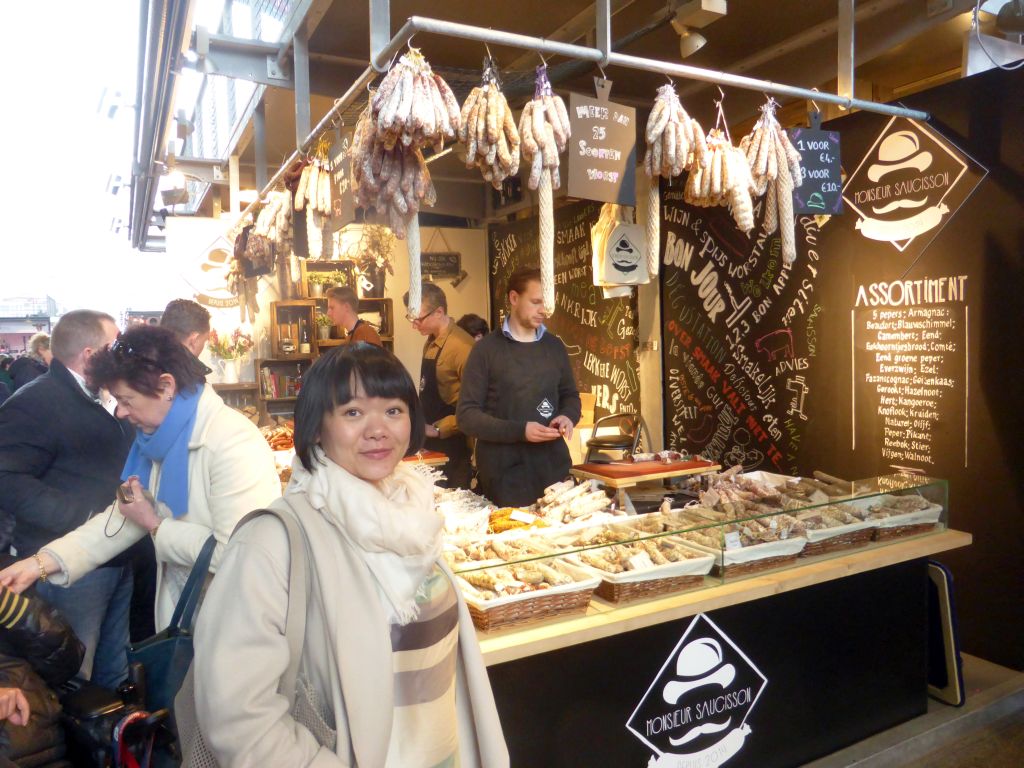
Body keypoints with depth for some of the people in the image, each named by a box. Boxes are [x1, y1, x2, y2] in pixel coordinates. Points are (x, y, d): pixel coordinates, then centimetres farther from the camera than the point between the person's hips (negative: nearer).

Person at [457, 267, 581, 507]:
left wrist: (567, 417, -3)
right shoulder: (487, 349, -5)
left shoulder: (555, 346, 9)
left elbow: (570, 396, 20)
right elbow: (466, 415, -8)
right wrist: (519, 431, -18)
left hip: (554, 468, 4)